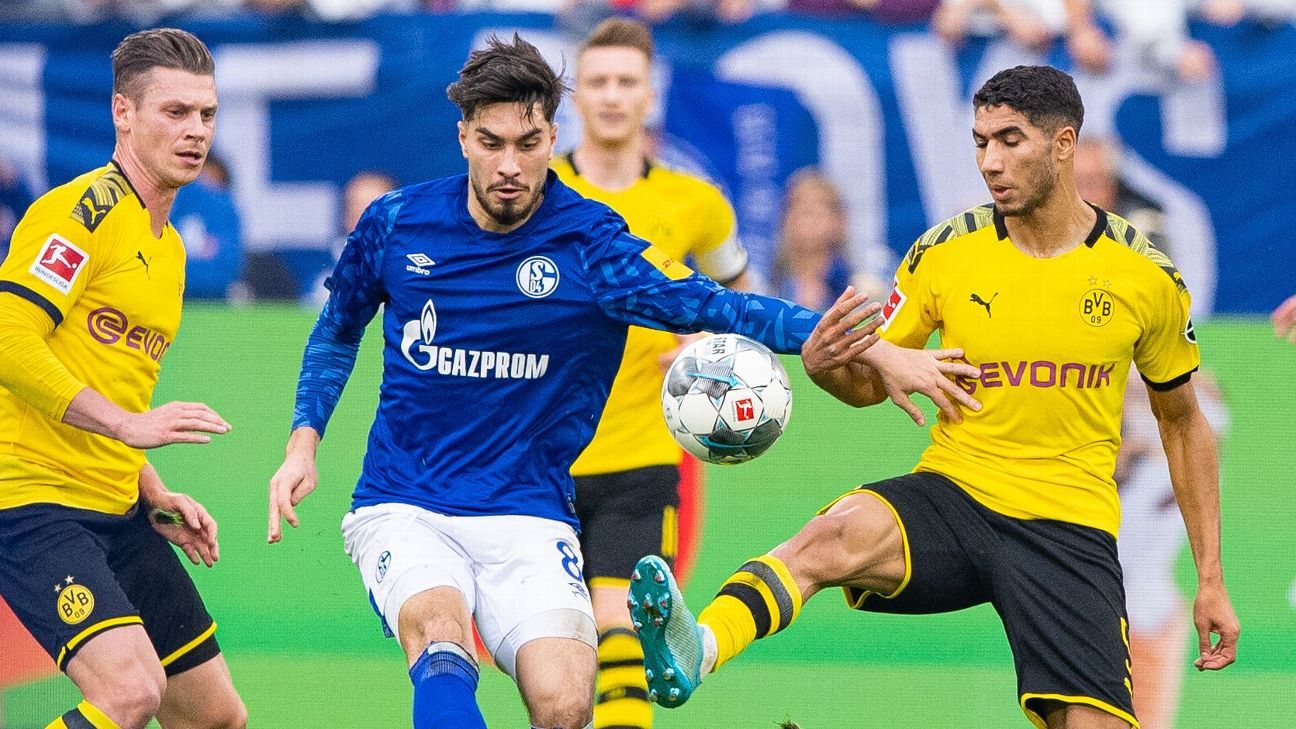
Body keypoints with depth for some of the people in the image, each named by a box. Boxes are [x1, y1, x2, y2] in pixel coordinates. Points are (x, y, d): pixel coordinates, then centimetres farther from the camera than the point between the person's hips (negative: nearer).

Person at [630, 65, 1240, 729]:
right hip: (950, 495, 0)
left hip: (1070, 525, 1)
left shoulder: (1148, 275, 1)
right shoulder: (944, 254, 1)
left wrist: (1210, 579, 13)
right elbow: (869, 384, 10)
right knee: (836, 535, -34)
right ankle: (694, 651, -58)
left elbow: (1182, 422, 14)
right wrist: (822, 364, -16)